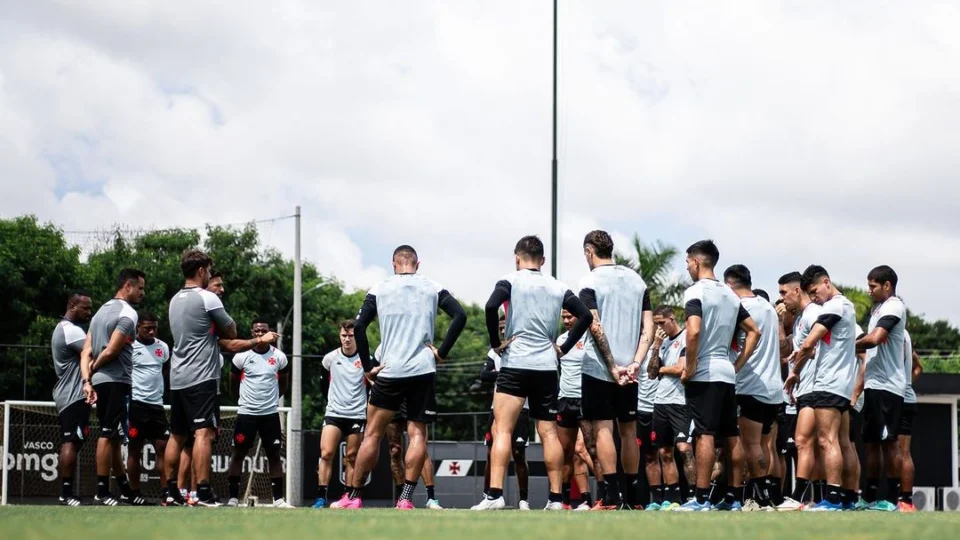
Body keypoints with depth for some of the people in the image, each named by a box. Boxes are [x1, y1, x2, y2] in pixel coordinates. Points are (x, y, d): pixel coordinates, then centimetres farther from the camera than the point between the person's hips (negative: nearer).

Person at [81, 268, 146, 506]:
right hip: (116, 381, -9)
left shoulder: (102, 311, 17)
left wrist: (86, 378, 0)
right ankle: (102, 492, -8)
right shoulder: (127, 313, -11)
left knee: (112, 436, 12)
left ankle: (125, 491, 18)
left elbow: (87, 350, 9)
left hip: (101, 381, 9)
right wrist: (94, 367, -1)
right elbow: (111, 351, -18)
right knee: (109, 435, -8)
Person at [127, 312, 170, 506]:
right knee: (134, 450, 1)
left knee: (163, 447, 1)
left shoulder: (162, 347, 9)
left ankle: (165, 492, 2)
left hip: (157, 404, 5)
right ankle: (135, 494, 7)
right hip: (135, 403, -5)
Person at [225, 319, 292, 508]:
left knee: (274, 455, 2)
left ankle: (278, 499, 6)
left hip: (271, 413, 1)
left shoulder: (279, 357, -1)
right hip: (246, 413, -1)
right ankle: (233, 497, 5)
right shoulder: (242, 356, -5)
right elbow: (233, 383, 9)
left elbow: (284, 383, 16)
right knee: (239, 453, 0)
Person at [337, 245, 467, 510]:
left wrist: (368, 366, 4)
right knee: (417, 433, 5)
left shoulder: (379, 289, 6)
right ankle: (406, 499, -6)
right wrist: (441, 352, 0)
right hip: (423, 371, 0)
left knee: (372, 434, 8)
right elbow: (460, 316, -4)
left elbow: (358, 326, -2)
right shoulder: (432, 288, 7)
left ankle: (354, 497, 9)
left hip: (390, 371, 0)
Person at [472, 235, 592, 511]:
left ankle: (495, 495, -19)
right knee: (549, 433, 9)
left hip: (515, 364, -4)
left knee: (502, 430, -7)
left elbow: (490, 307, -18)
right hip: (547, 367, 4)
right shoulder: (558, 288, 12)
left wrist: (495, 342, -7)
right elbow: (586, 316, 5)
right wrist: (564, 347, 9)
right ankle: (556, 498, 8)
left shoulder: (510, 281, 0)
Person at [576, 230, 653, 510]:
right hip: (629, 370, 5)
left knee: (603, 428, -4)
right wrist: (635, 363, -2)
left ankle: (613, 497, -11)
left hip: (598, 368, -5)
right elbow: (648, 327, 5)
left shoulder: (590, 282, -5)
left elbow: (595, 327, -14)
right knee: (628, 429, 12)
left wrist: (612, 366, -12)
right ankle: (632, 497, 16)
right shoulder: (637, 280, 12)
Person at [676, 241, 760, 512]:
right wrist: (738, 364, 17)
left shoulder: (695, 291, -9)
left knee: (704, 435, -10)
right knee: (731, 436, 8)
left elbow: (694, 331, -23)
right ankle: (734, 497, 12)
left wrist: (690, 367, -14)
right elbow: (754, 331, 18)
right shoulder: (730, 294, 15)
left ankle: (702, 500, -13)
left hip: (703, 374, -7)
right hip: (727, 373, 8)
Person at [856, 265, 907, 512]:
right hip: (874, 384, 9)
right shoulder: (878, 309, 20)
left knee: (888, 441, -7)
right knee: (871, 441, 11)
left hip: (887, 385, -9)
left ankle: (892, 498, -6)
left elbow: (874, 338, -21)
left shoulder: (893, 307, -8)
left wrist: (852, 345, -4)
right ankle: (871, 496, 17)